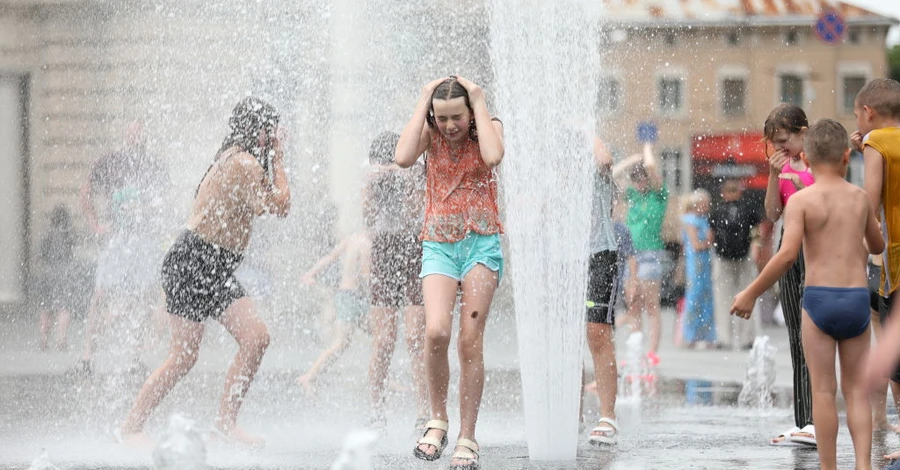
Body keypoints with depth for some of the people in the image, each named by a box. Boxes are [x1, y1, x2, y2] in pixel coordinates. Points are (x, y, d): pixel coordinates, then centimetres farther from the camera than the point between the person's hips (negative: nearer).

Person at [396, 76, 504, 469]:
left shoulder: (489, 126, 0)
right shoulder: (430, 131, 2)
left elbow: (493, 156, -23)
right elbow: (403, 158, -19)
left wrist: (480, 103, -15)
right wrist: (422, 102, -12)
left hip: (481, 244, 0)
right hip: (438, 245, 0)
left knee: (470, 342, -4)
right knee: (436, 332, -20)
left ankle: (467, 438, 2)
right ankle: (437, 419, -1)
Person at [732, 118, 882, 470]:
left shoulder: (801, 200, -6)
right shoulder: (860, 197, 8)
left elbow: (787, 255, -17)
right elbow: (878, 246, 24)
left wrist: (750, 294, -9)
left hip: (819, 299, -3)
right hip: (858, 299, 3)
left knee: (823, 390, 3)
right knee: (856, 388, 11)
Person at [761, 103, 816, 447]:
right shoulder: (783, 165, 12)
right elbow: (772, 214, 7)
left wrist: (801, 185, -21)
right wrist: (774, 176, -5)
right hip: (790, 249, 7)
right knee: (796, 340, 6)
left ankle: (814, 423, -19)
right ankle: (802, 424, 7)